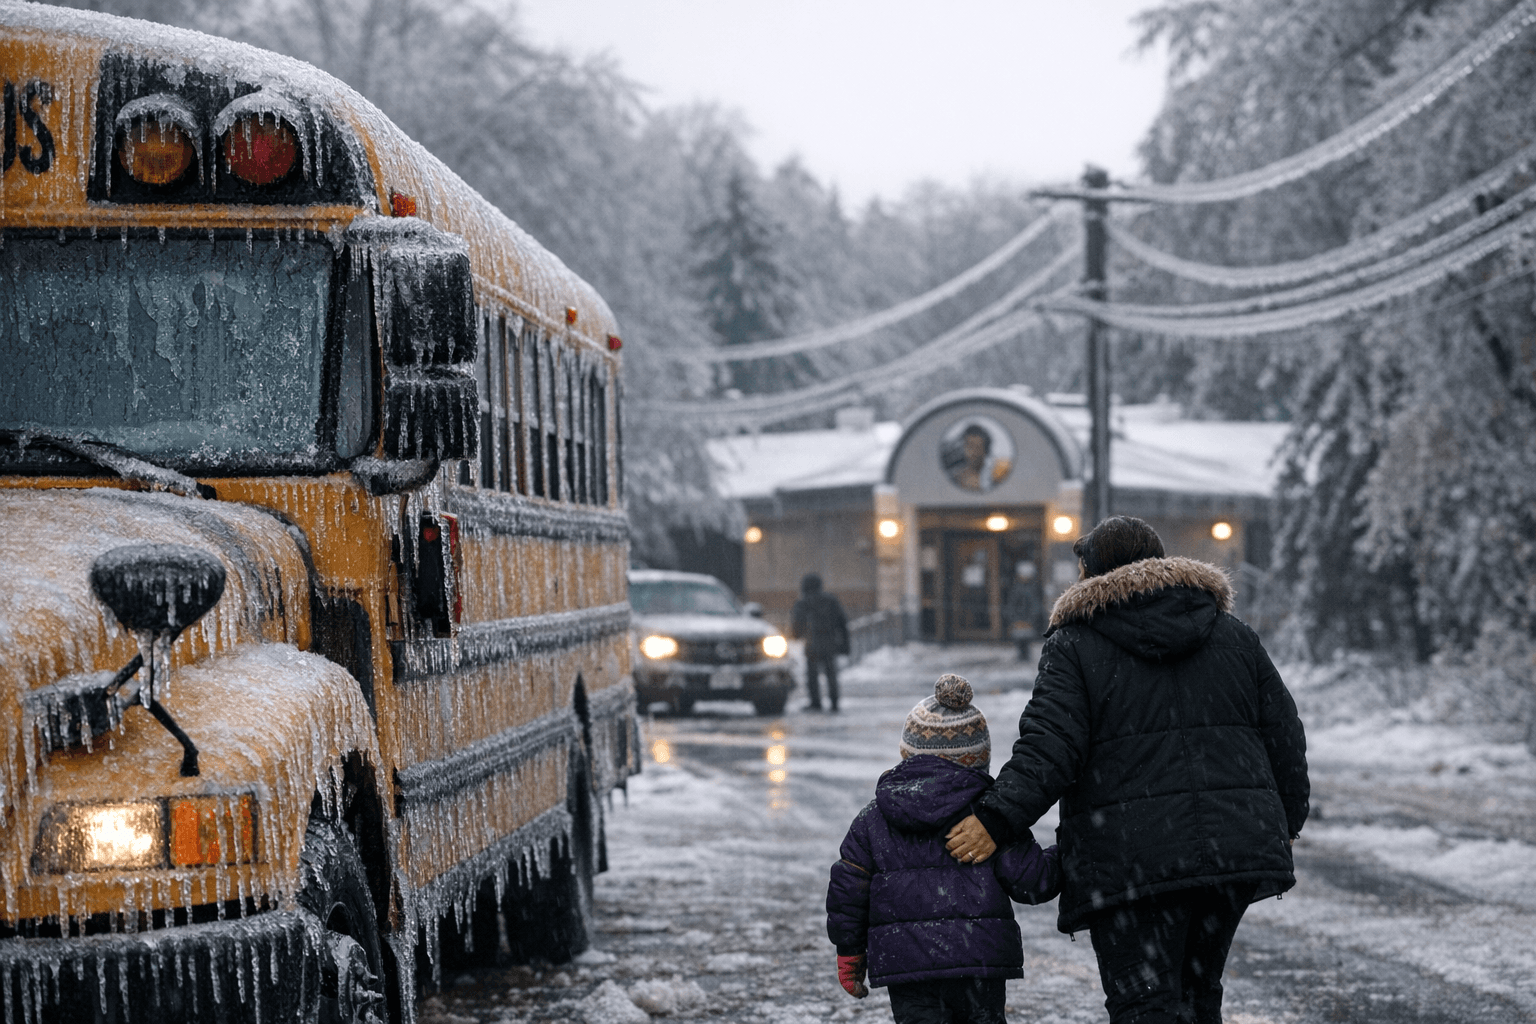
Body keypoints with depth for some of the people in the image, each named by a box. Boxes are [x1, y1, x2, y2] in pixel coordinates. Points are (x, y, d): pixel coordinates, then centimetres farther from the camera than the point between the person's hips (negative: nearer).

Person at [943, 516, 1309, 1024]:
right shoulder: (1234, 636, 14)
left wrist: (996, 819, -13)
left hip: (1131, 859, -5)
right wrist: (1286, 824, 25)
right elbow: (1284, 736, 14)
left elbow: (1048, 748, -14)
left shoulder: (1075, 645, -1)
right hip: (1234, 846, 5)